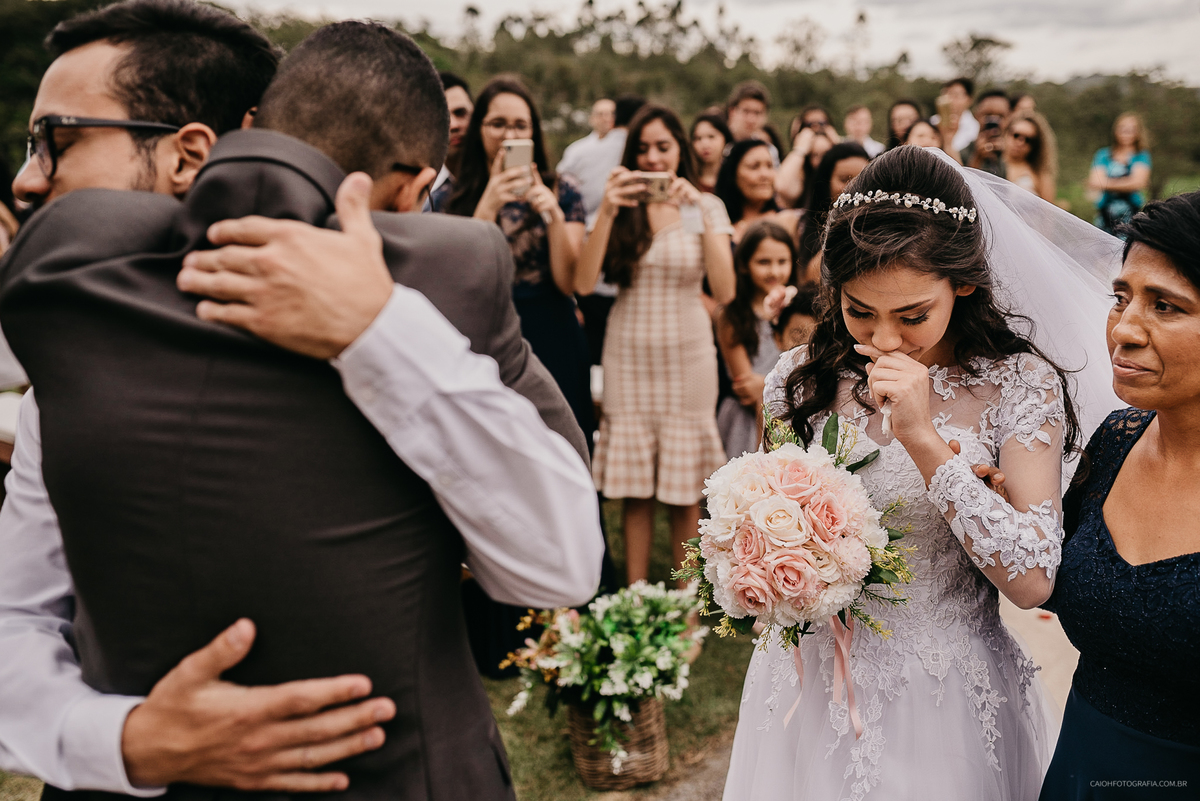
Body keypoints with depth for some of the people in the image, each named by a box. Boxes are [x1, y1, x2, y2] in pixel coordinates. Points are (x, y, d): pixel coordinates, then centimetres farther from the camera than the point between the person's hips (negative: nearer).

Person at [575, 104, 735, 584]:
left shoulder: (706, 208, 3)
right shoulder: (620, 206, 4)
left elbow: (724, 291, -10)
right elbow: (584, 282, -9)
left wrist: (702, 214, -18)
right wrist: (607, 213, -19)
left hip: (687, 354, 0)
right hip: (628, 354, 1)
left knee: (685, 489, 5)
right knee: (634, 487, 4)